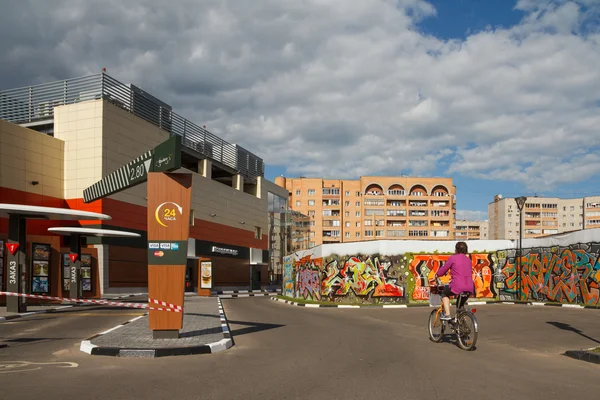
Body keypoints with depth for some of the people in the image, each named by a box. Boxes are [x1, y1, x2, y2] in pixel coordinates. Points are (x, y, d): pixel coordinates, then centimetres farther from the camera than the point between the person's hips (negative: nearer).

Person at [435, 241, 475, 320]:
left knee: (444, 293, 23)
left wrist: (437, 274, 26)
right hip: (470, 287, 6)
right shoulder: (468, 259, 16)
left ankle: (447, 315, 10)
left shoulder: (453, 258, -1)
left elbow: (443, 269, 4)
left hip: (457, 287, -6)